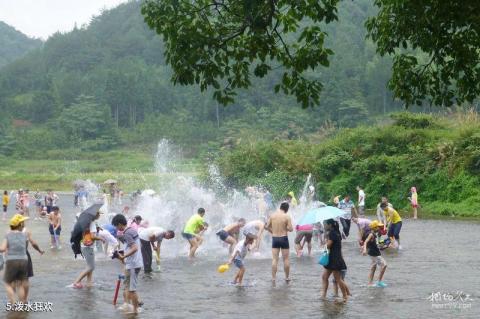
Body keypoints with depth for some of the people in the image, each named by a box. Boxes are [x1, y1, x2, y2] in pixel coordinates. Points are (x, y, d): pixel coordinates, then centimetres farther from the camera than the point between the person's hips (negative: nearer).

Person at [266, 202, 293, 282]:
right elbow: (290, 229, -12)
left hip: (274, 239, 3)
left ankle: (273, 277, 1)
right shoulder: (287, 217, -10)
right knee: (286, 259, 9)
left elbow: (267, 227, 2)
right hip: (284, 238, -3)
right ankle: (287, 277, 18)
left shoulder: (272, 215, 0)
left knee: (274, 259, 4)